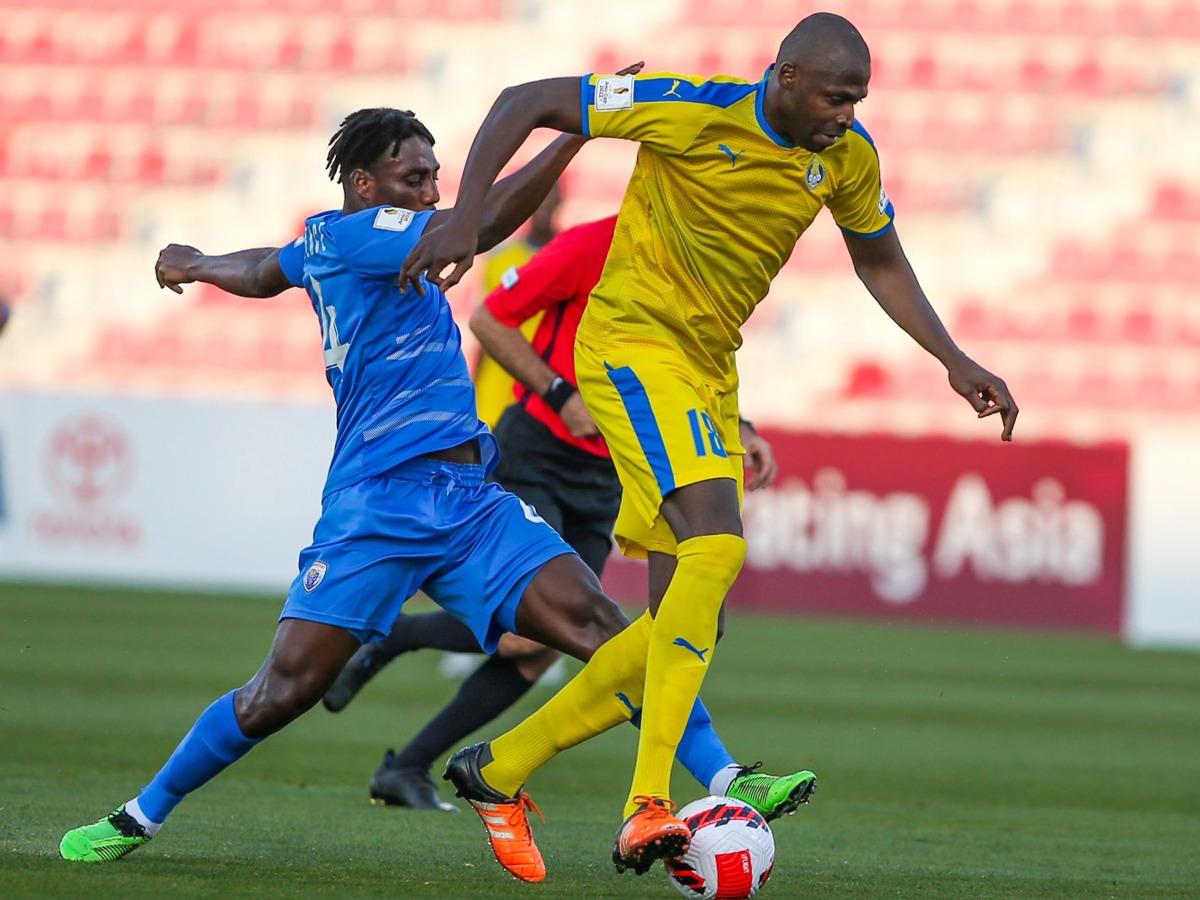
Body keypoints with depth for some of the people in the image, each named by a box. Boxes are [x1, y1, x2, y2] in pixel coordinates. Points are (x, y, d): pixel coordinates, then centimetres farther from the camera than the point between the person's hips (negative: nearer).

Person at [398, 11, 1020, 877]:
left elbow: (880, 261, 20)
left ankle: (501, 765, 20)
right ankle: (649, 806, -33)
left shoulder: (847, 157, 1)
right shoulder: (691, 109, -18)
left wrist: (956, 362, 11)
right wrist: (465, 221, -21)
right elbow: (524, 103, -12)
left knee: (689, 624, 5)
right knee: (716, 544, -28)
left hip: (710, 372, 8)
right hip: (633, 342, -8)